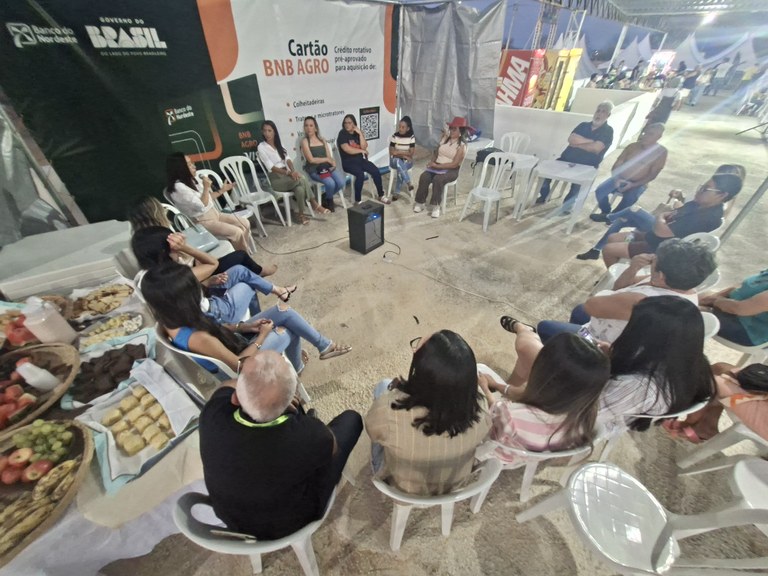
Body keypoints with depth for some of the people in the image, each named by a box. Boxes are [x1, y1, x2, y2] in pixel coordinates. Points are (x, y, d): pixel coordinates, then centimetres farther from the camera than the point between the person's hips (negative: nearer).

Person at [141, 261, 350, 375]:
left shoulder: (172, 321, -14)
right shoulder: (196, 338, -41)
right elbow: (237, 364, -28)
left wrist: (243, 327, -6)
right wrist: (262, 336, -16)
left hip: (232, 342, 7)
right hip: (242, 362, -7)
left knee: (284, 311, -1)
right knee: (289, 331, 5)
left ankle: (324, 346, 18)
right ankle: (296, 367, 36)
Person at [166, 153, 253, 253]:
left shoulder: (191, 180, 8)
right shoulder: (178, 187, -20)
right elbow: (201, 206, -22)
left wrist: (222, 190, 14)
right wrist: (206, 187, -16)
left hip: (214, 213, 9)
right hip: (202, 222, -9)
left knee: (245, 223, -6)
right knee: (237, 232, -23)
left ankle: (246, 252, 2)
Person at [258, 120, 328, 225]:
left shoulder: (279, 144, 15)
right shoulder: (261, 147, -3)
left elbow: (287, 159, 1)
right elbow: (271, 167, -13)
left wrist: (293, 171, -21)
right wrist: (288, 172, -25)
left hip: (286, 174, 5)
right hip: (275, 178, -5)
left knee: (300, 188, -28)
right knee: (301, 178, -28)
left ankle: (301, 214, -19)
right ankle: (314, 204, -17)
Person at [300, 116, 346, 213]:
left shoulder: (322, 140, 16)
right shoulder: (304, 141, 0)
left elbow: (329, 156, 10)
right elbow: (311, 160, -9)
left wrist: (332, 162, -14)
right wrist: (326, 159, -5)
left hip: (328, 166, 5)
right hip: (314, 169, -5)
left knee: (342, 182, -19)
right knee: (331, 183, -30)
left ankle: (325, 197, 10)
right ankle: (329, 201, 6)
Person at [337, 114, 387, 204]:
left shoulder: (357, 133, 11)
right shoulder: (342, 134, -5)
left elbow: (364, 147, -2)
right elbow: (348, 150, -16)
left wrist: (360, 133, -10)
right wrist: (361, 151, -5)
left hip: (361, 160, 5)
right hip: (348, 162, -5)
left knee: (376, 171, -15)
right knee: (360, 174, -34)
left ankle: (381, 196, 0)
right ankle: (357, 201, -24)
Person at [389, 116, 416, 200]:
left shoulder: (411, 137, -4)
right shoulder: (394, 136, -3)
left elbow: (411, 153, -9)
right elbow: (391, 152, -6)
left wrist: (398, 152, -15)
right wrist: (403, 155, -16)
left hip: (407, 161, 0)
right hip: (395, 160, 0)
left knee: (400, 169, -33)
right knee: (399, 162, -37)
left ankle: (397, 192, -25)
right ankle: (408, 183, -37)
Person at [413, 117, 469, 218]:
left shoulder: (462, 146, -8)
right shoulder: (445, 137, 8)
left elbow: (454, 164, -15)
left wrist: (437, 165, -18)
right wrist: (433, 161, -3)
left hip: (451, 170, -4)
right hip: (436, 166, 5)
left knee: (438, 179, -37)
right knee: (424, 177, -26)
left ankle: (435, 205, -25)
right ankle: (420, 202, -14)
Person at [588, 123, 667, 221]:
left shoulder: (661, 152, -4)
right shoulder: (633, 146, 4)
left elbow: (652, 175, -8)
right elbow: (617, 164, 2)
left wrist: (633, 185, -22)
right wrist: (616, 178, -18)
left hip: (638, 184, -3)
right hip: (620, 179, 3)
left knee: (629, 198, -35)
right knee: (600, 191, -24)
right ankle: (606, 212, 1)